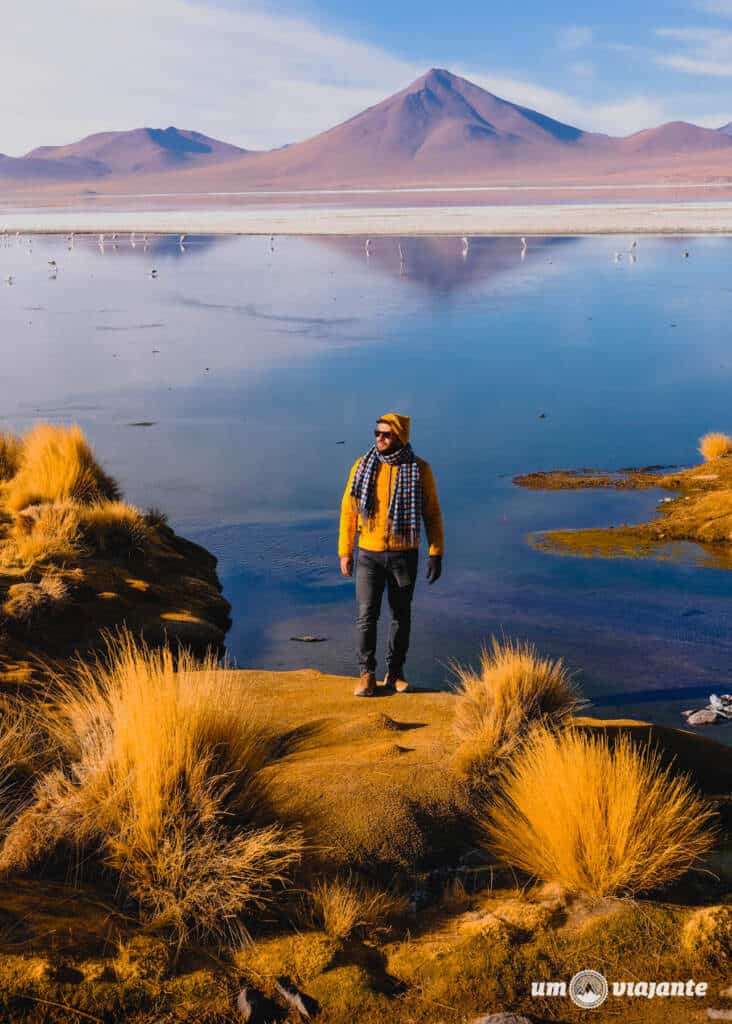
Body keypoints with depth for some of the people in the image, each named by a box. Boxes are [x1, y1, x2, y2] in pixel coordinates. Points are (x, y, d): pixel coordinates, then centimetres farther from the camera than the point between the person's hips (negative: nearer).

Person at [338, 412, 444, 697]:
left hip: (404, 554, 0)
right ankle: (367, 674, 9)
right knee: (366, 615, -4)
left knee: (401, 616, 9)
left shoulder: (419, 469, -5)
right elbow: (348, 509, 3)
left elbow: (432, 513, 0)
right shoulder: (363, 466, -2)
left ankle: (395, 673, 23)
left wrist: (436, 553, -5)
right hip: (369, 554, 0)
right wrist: (345, 551, 2)